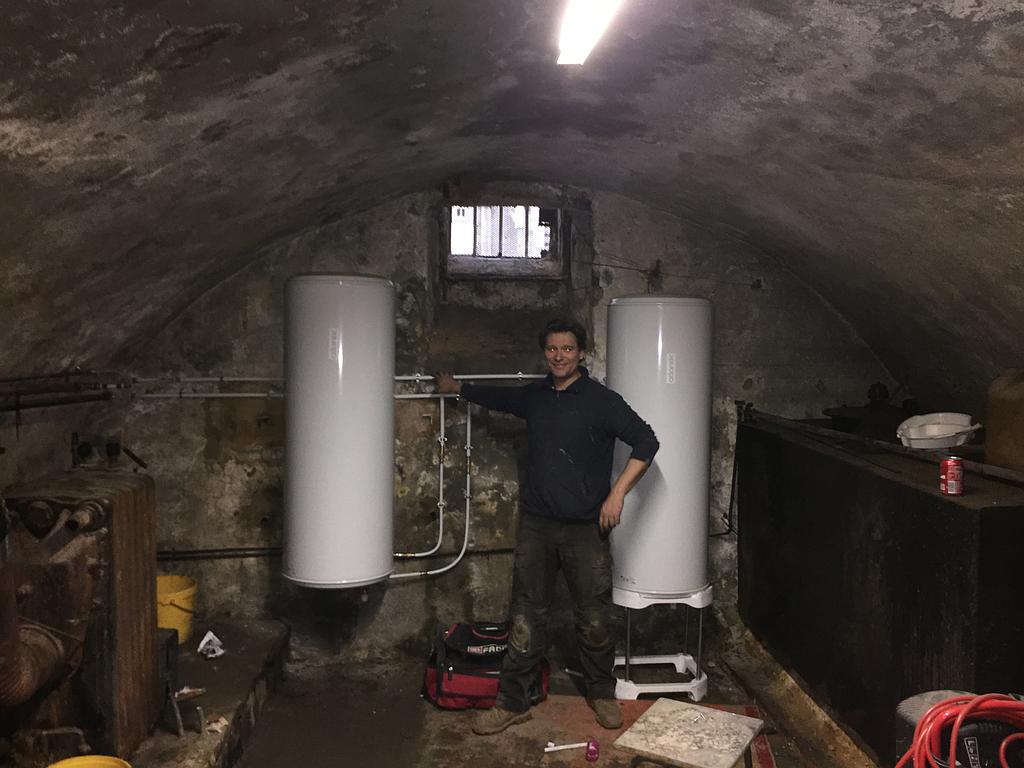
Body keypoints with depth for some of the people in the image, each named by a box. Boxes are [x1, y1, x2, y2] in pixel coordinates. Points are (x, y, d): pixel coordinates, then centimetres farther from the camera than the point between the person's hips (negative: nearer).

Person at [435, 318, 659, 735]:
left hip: (585, 528, -4)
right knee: (527, 617, 8)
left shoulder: (600, 399, -8)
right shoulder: (534, 396, 9)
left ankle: (602, 694, 28)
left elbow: (646, 442, -8)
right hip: (537, 524, 4)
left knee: (593, 618, 6)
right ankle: (513, 702, 18)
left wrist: (617, 492, -15)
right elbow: (499, 396, 29)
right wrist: (457, 387, 41)